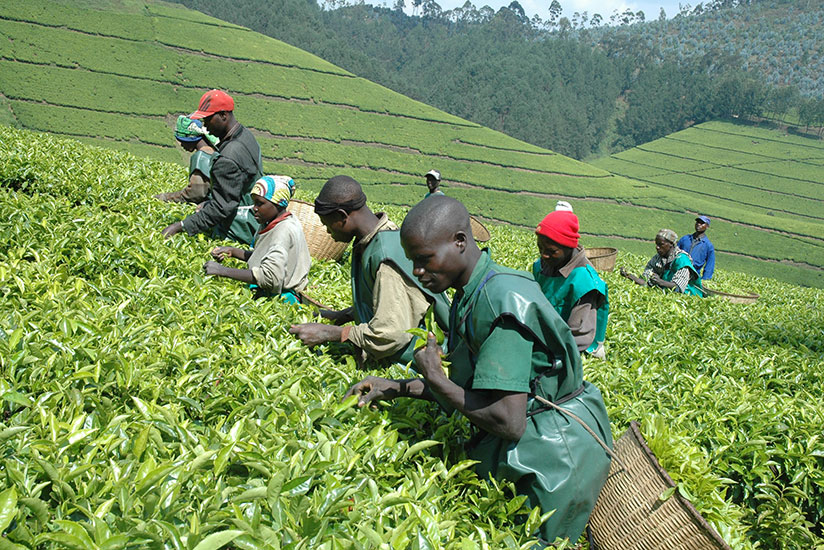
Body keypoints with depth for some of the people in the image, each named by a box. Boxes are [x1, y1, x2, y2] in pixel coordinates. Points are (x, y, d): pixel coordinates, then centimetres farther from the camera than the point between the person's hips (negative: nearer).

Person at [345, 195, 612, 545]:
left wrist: (434, 377, -18)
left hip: (556, 458, -9)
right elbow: (470, 388, 10)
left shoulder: (502, 299, -27)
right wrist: (397, 388, 3)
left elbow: (508, 423, -30)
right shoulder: (468, 296, 4)